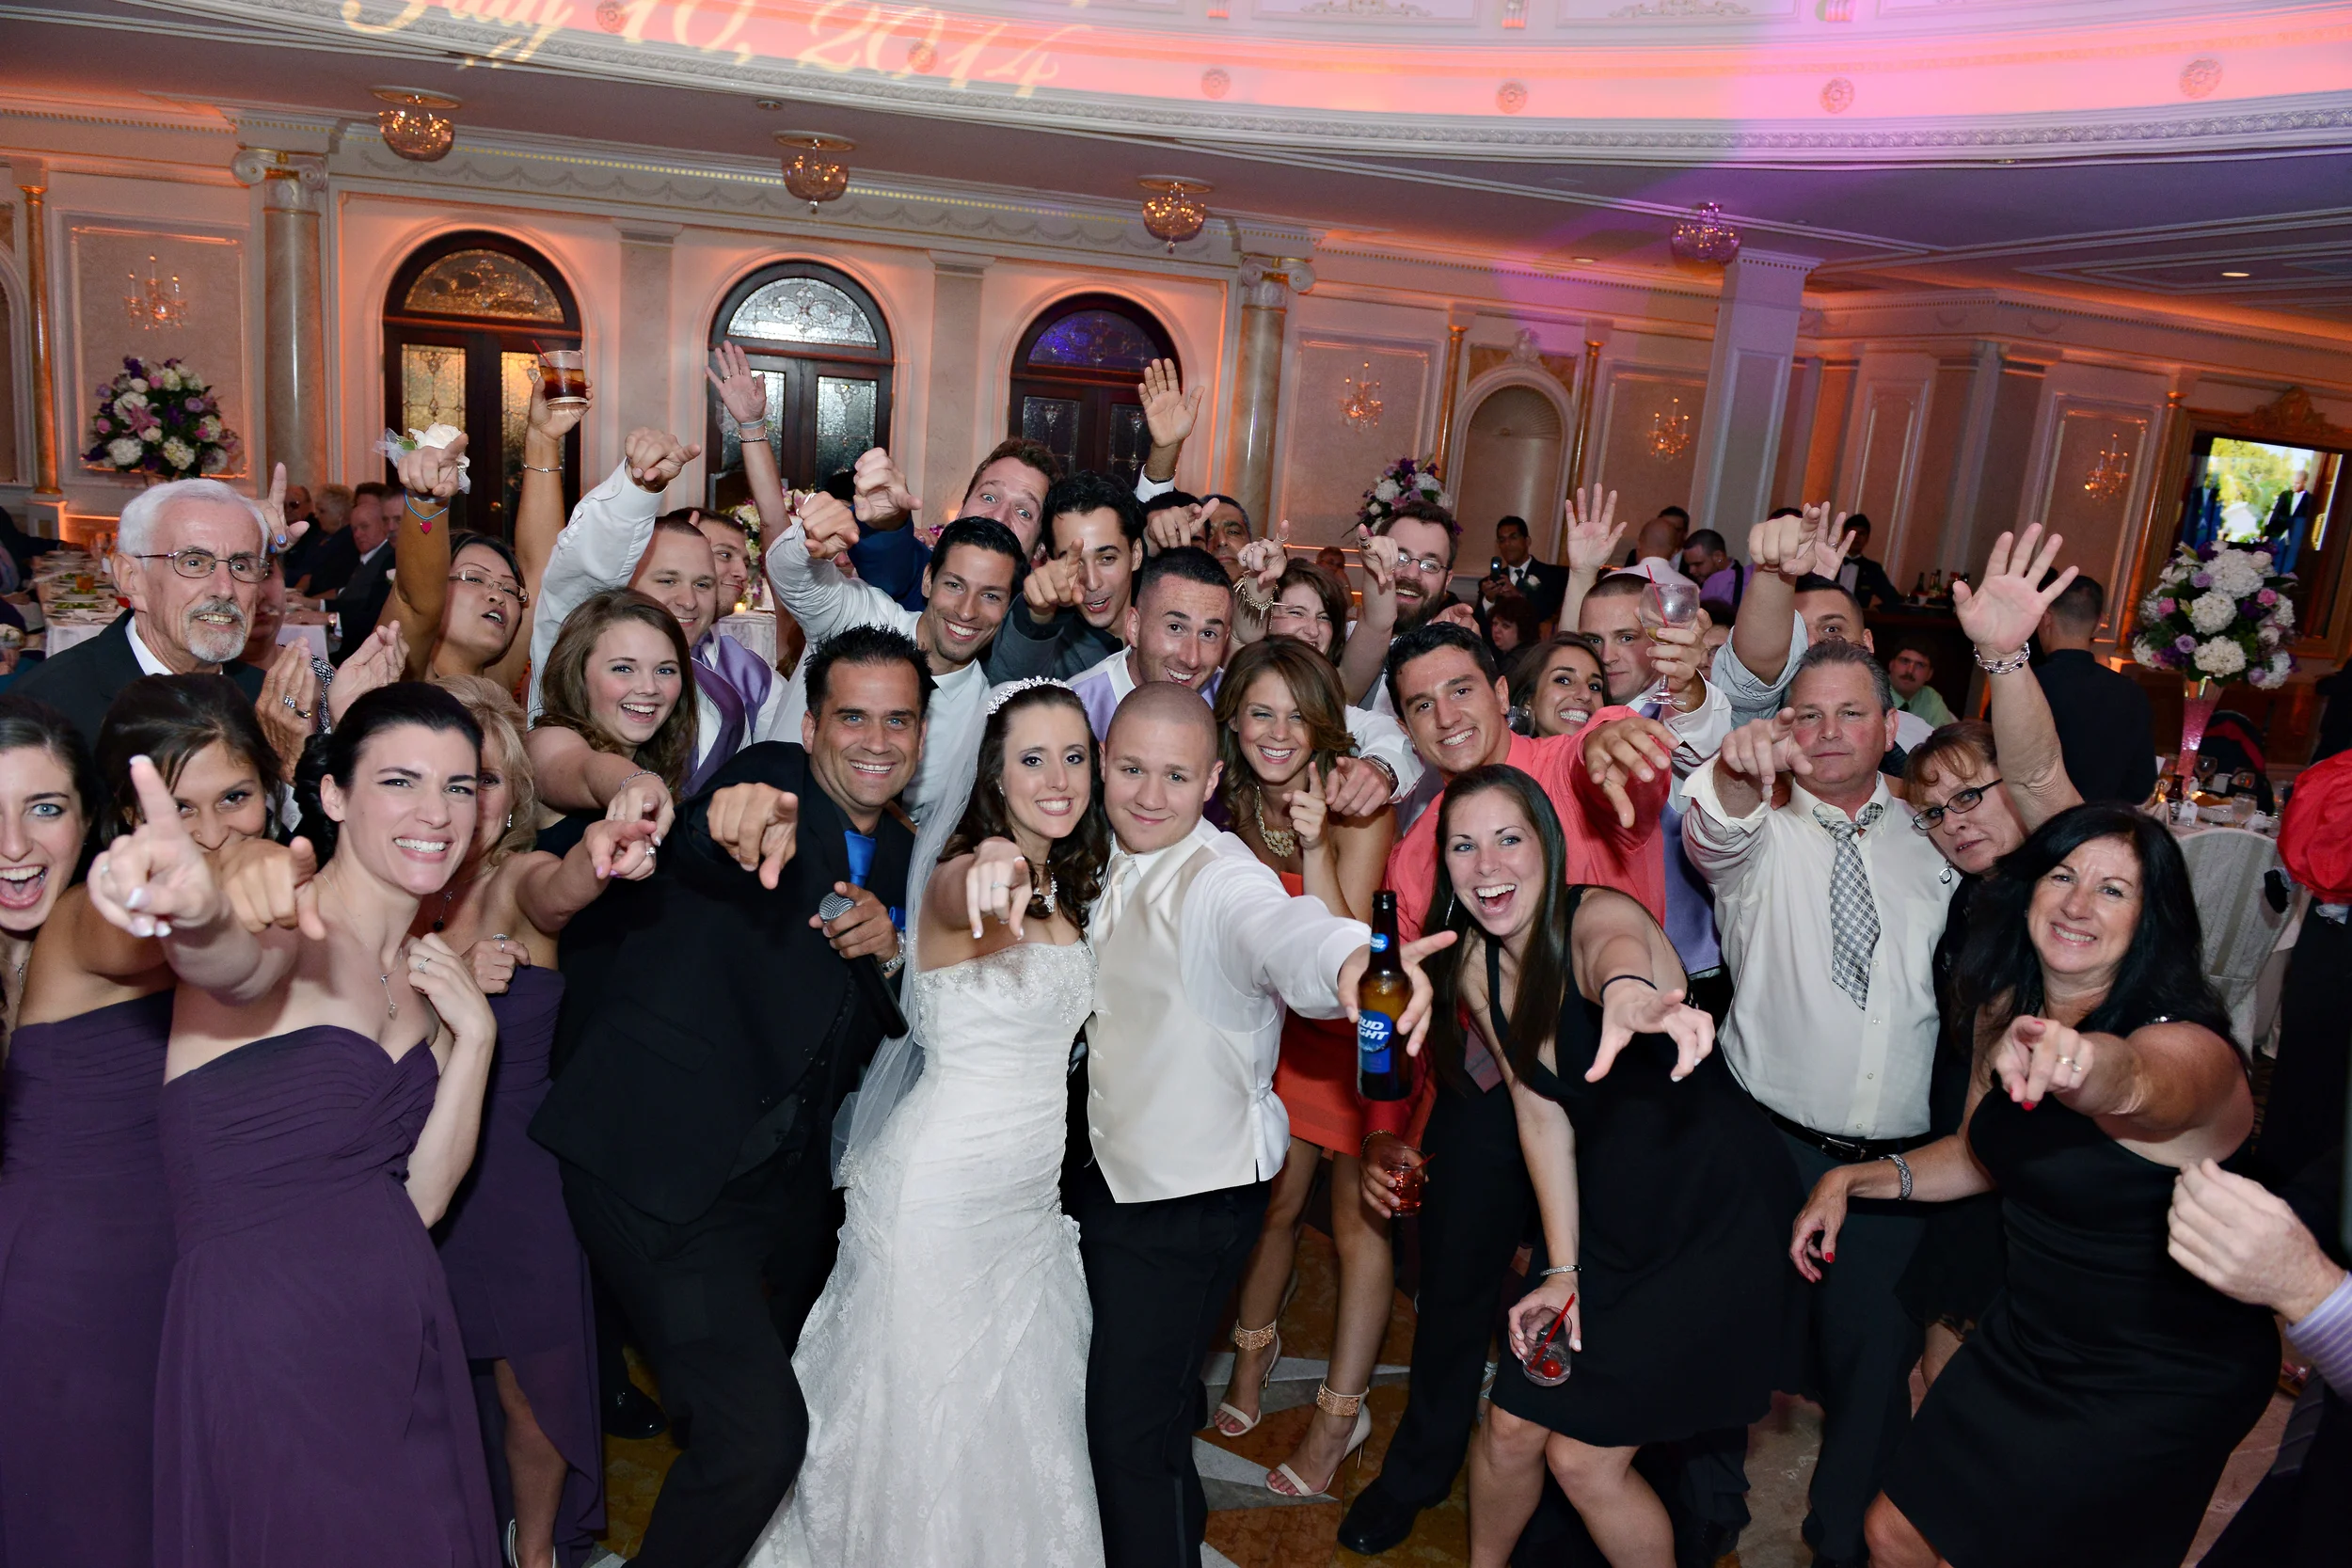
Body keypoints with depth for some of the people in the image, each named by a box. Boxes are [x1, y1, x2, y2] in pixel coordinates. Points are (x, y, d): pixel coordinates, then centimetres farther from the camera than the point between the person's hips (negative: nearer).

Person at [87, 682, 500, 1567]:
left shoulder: (424, 972, 8)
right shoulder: (284, 936, -12)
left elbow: (420, 1199, 2)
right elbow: (231, 963, -39)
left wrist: (473, 1035, -9)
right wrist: (199, 913, -61)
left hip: (407, 1342, 7)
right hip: (263, 1343, -6)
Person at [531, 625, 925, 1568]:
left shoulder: (900, 857, 9)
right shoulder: (772, 783, -11)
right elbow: (695, 844, -35)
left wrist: (890, 953, -10)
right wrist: (735, 825, -59)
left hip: (787, 1186, 8)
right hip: (666, 1163, -7)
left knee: (779, 1393, 24)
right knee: (760, 1430, -15)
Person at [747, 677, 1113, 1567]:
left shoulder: (1067, 890, 6)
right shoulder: (959, 875, -20)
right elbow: (957, 900, -44)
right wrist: (992, 870, -67)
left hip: (1033, 1193, 8)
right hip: (943, 1191, -8)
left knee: (1017, 1412, 21)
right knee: (932, 1412, 9)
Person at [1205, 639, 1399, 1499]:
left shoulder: (1359, 809, -19)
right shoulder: (1228, 807, -5)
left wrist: (1315, 845, -34)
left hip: (1360, 1030, -4)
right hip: (1281, 1025, 4)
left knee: (1359, 1216, 2)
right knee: (1274, 1197, 11)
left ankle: (1341, 1412, 17)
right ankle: (1254, 1349, 38)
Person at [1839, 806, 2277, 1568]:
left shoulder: (2190, 1044, -26)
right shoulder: (2004, 1009, -5)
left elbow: (2141, 1085, -52)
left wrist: (2086, 1062, -74)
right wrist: (1856, 1179, -1)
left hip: (2157, 1387, -6)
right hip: (2028, 1337, 6)